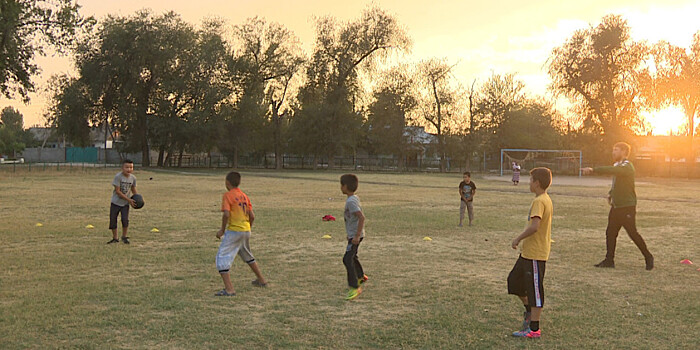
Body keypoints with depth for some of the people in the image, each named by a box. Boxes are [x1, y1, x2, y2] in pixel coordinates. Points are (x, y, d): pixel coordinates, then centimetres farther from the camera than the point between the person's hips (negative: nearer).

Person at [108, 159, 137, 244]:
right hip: (115, 202, -2)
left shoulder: (133, 178, -2)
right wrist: (129, 200, -20)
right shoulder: (118, 176, -16)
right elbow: (117, 191, -18)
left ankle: (124, 236, 11)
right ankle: (115, 238, 21)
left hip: (125, 203, 2)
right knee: (113, 220, 3)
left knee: (125, 220, -12)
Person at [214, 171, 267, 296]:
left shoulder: (228, 195, -9)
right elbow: (252, 216, 8)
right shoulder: (244, 196, 11)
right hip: (246, 230, 8)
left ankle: (229, 289, -14)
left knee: (222, 257, -4)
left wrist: (222, 230, -8)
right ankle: (261, 280, 42)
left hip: (234, 231, -8)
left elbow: (226, 214, -19)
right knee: (247, 255, 29)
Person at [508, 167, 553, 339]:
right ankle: (529, 310, 33)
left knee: (534, 289, -2)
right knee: (514, 280, 19)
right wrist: (522, 240, 18)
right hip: (529, 252, 10)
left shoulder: (539, 201, -19)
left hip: (535, 254, -10)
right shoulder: (547, 200, 13)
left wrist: (518, 239, -17)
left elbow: (534, 226, -29)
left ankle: (534, 329, 5)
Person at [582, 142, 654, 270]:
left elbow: (611, 170, -34)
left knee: (633, 233, -4)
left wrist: (593, 170, -41)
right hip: (616, 206, 9)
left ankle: (648, 257, 12)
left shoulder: (627, 167, -15)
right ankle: (609, 260, 11)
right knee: (610, 233, 5)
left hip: (627, 207, -9)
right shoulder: (618, 166, 16)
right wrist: (610, 194, 9)